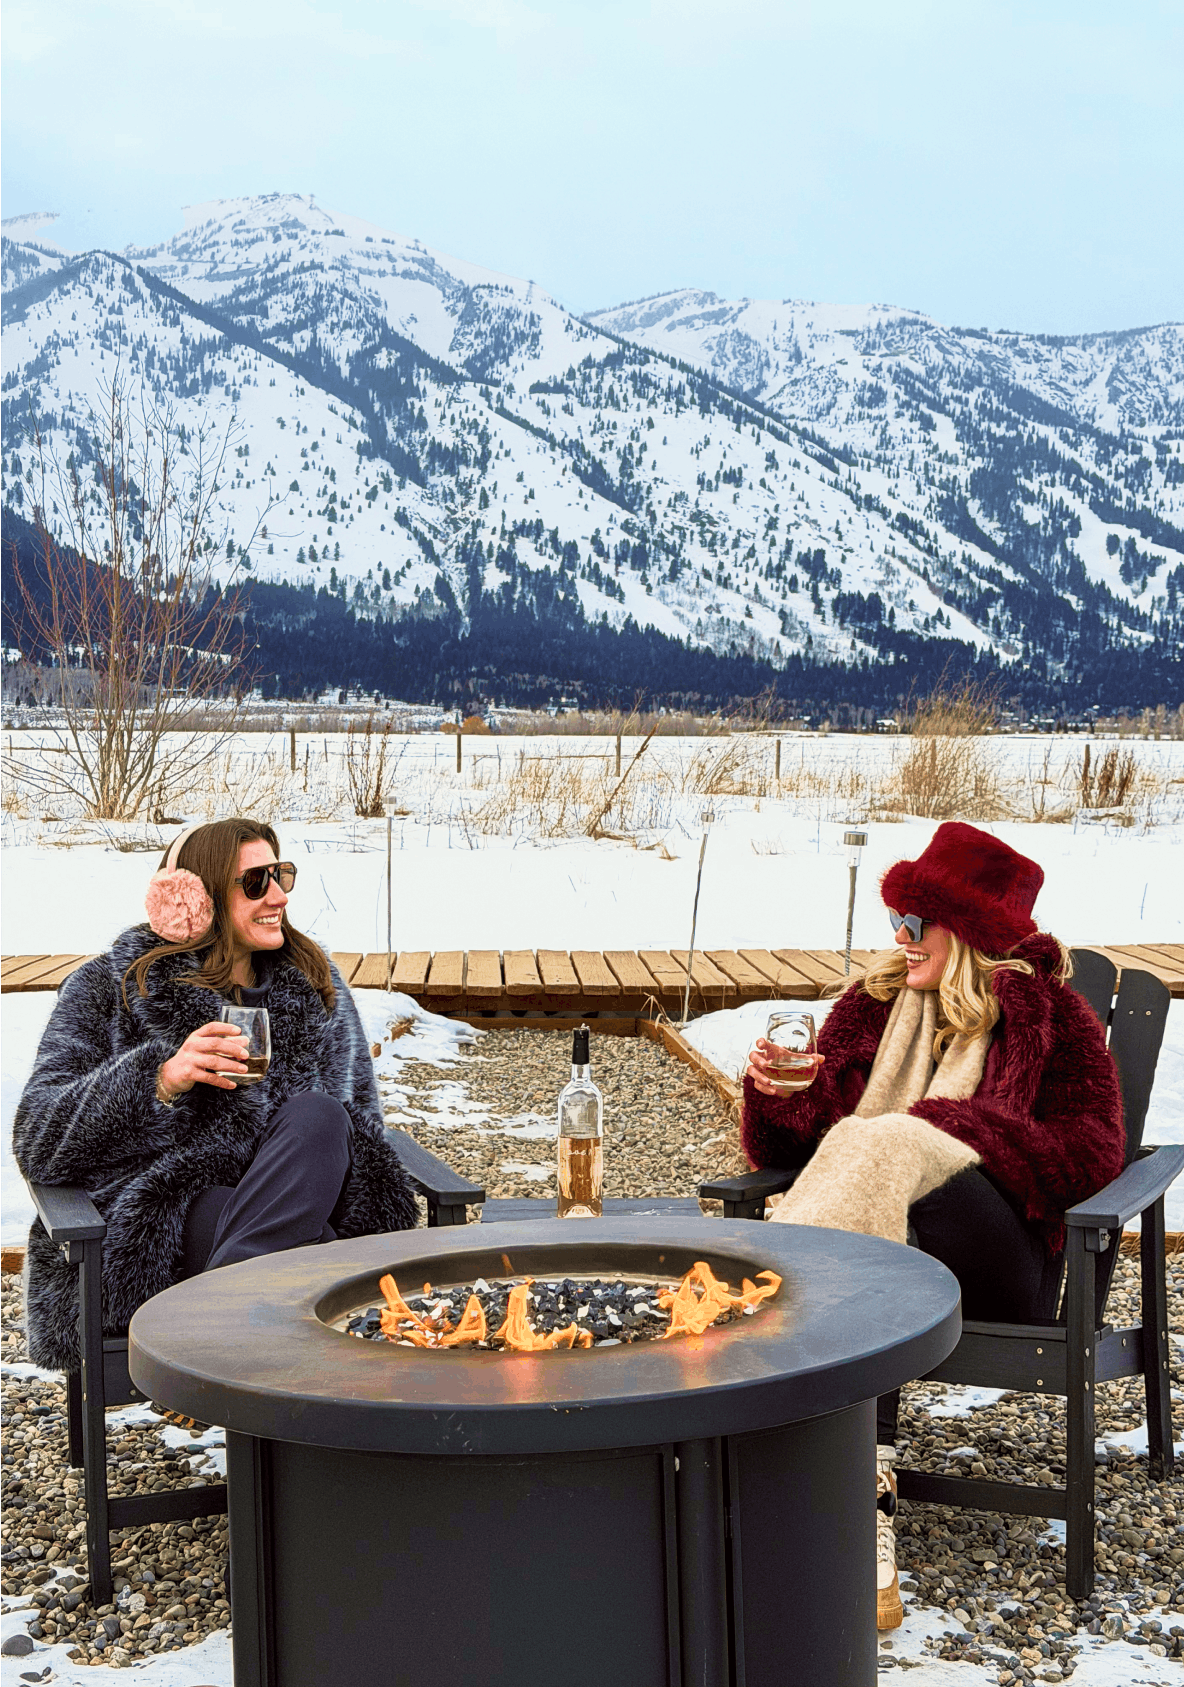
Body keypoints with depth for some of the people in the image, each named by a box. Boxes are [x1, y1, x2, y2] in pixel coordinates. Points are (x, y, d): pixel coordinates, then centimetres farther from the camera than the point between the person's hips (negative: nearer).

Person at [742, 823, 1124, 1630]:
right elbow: (793, 1151, 16)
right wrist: (773, 1095, -8)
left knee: (890, 1149, -33)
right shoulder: (872, 1004, 18)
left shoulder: (1052, 1015, 10)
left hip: (993, 1254, -3)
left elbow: (1094, 1151, -4)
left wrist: (949, 1129, -15)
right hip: (892, 1239, 3)